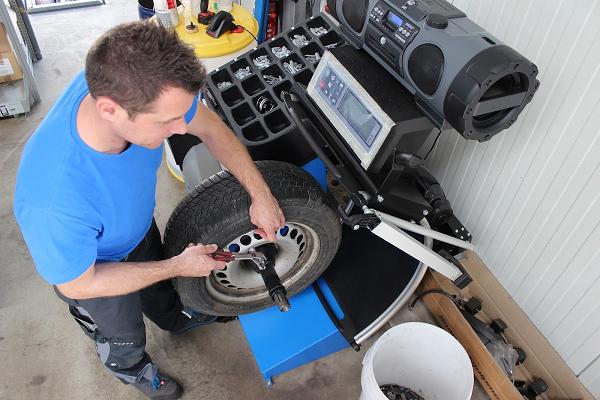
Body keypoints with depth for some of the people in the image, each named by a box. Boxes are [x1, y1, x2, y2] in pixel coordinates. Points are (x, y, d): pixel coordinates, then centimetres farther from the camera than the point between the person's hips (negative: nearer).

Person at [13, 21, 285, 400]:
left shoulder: (126, 84, -34)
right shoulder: (54, 201, -48)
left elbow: (211, 128, -16)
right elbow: (77, 284, -28)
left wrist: (261, 194, -18)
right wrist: (179, 266, -23)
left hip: (138, 223, 5)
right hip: (94, 266, -4)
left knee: (157, 282, 35)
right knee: (123, 337, 27)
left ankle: (174, 317, 69)